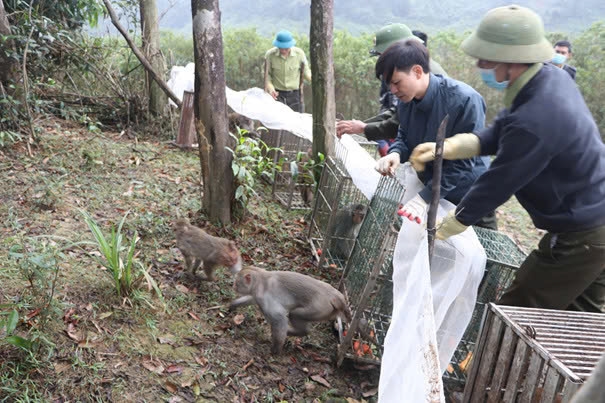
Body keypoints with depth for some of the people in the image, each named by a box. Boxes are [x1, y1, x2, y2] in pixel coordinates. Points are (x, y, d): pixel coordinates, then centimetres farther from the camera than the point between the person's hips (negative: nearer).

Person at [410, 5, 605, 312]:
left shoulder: (533, 121, -33)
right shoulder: (551, 78, -3)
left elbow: (496, 185, -23)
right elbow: (497, 135, 5)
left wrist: (439, 232, -9)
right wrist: (444, 148, -10)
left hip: (580, 237, -9)